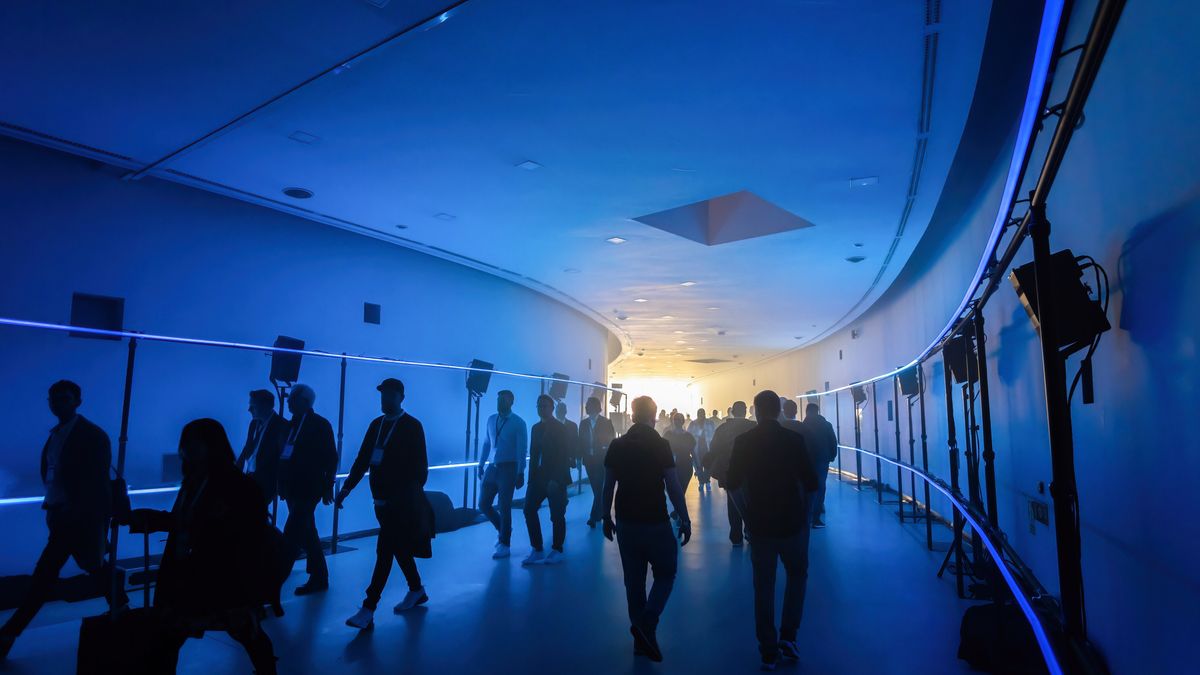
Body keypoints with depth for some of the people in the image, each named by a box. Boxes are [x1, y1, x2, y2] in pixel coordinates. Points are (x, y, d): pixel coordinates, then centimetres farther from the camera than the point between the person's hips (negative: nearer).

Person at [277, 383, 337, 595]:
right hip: (293, 488, 8)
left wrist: (327, 487, -11)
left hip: (308, 489, -8)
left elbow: (331, 458, -9)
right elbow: (284, 456, 12)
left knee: (291, 535, -11)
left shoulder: (320, 424, -8)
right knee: (307, 534, 14)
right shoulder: (292, 424, 12)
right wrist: (283, 485, 6)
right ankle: (318, 579, 25)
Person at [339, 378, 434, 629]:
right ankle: (417, 591, 35)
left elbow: (420, 467, -10)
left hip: (402, 502, -7)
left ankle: (368, 610, -1)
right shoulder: (376, 425, 9)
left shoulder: (412, 426, -8)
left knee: (385, 551, -7)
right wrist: (346, 488, 1)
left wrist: (413, 495, -16)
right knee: (398, 548, 17)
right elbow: (362, 459, 9)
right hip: (383, 499, 7)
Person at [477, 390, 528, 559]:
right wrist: (481, 464, 10)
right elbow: (487, 443, 13)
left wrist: (520, 473, -13)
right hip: (492, 467, 5)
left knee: (504, 507, 1)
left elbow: (522, 450, -10)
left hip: (508, 468, -5)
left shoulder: (518, 423, -8)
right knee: (483, 504, 7)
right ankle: (502, 530, 32)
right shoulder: (491, 420, 8)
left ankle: (504, 544, 17)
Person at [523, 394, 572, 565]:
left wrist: (556, 480, -20)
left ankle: (557, 551, 18)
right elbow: (533, 454, 11)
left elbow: (564, 456, -14)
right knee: (529, 510, 0)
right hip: (538, 477, 6)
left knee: (557, 515, 2)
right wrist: (532, 478, 3)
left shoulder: (561, 429, -7)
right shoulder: (536, 428, 11)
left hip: (555, 479, -6)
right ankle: (537, 551, 11)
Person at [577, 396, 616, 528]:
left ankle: (594, 516, -8)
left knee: (598, 488, -9)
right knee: (596, 488, 11)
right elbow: (581, 441, 6)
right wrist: (580, 457, 1)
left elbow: (612, 440, -2)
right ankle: (600, 512, 26)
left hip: (601, 459, -3)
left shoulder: (606, 422, -2)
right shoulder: (584, 423, 6)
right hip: (589, 459, 3)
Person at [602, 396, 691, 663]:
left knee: (634, 579, 13)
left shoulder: (617, 445, 1)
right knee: (665, 573, 12)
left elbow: (608, 486, 5)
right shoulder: (661, 444, -11)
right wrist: (685, 519, -4)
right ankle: (646, 624, -6)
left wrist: (606, 517, 15)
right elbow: (673, 486, -12)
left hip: (626, 522, 4)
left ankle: (641, 637, 20)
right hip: (655, 522, -4)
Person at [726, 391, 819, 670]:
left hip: (760, 523, 1)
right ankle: (787, 636, 16)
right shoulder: (794, 439, -12)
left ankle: (769, 651, 15)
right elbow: (811, 483, -9)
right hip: (792, 521, -1)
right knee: (797, 575, 22)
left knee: (763, 584, 12)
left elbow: (731, 484, -4)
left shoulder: (743, 441, -8)